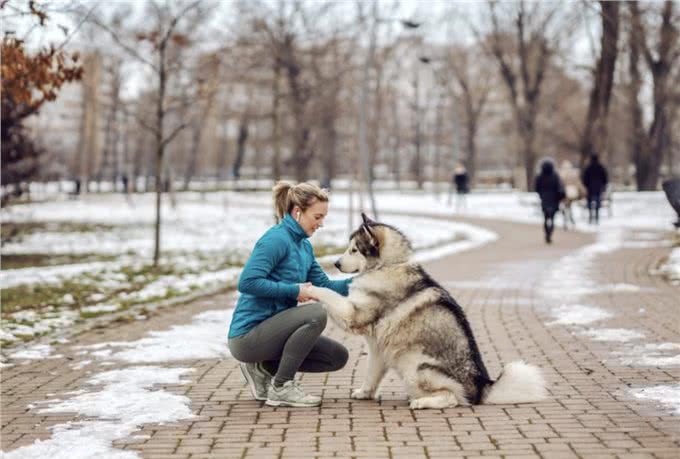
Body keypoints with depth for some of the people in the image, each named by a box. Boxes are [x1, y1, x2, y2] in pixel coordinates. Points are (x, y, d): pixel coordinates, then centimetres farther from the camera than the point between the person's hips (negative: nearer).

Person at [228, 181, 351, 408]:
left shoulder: (303, 245, 12)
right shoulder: (277, 239, -16)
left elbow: (324, 286, 11)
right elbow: (247, 282, -24)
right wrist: (294, 290, -20)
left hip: (268, 332, 9)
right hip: (247, 335, -9)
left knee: (338, 356, 6)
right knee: (315, 313, -27)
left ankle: (262, 368, 12)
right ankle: (281, 388, -15)